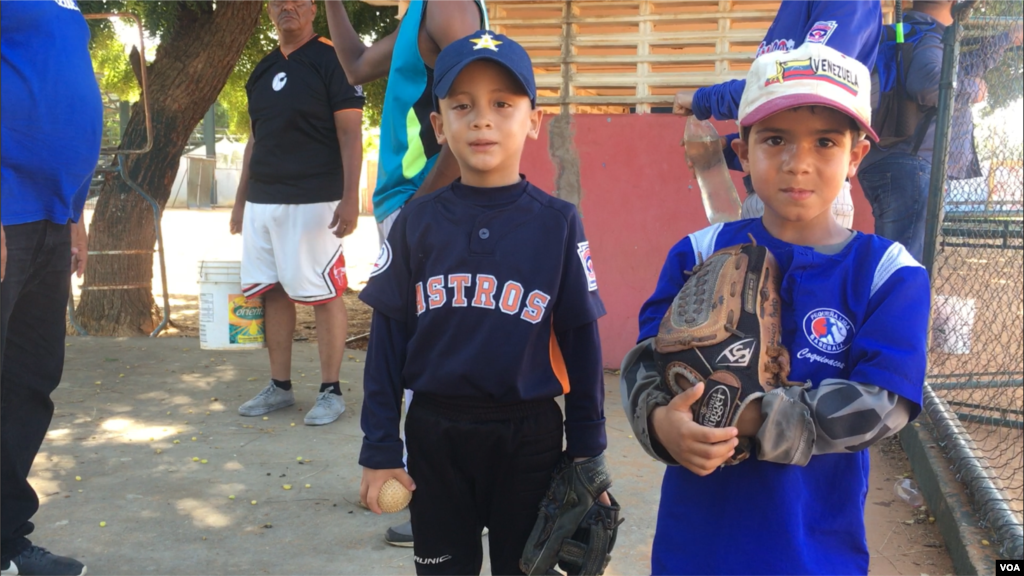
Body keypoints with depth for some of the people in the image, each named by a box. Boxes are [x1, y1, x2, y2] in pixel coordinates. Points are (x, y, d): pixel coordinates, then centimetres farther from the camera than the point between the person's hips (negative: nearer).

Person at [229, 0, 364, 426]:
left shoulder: (331, 60, -4)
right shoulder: (262, 71, 17)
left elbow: (351, 134, -10)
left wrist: (350, 197, -18)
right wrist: (241, 198, 19)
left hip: (313, 201, -7)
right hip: (262, 201, 7)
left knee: (325, 294, -3)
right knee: (272, 292, 9)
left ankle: (331, 391, 6)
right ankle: (279, 387, 19)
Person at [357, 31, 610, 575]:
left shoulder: (558, 223, -5)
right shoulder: (418, 221, -2)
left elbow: (580, 341, -1)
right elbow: (388, 339, 0)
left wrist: (586, 450, 2)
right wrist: (380, 450, -1)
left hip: (529, 434, -1)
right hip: (434, 432, 1)